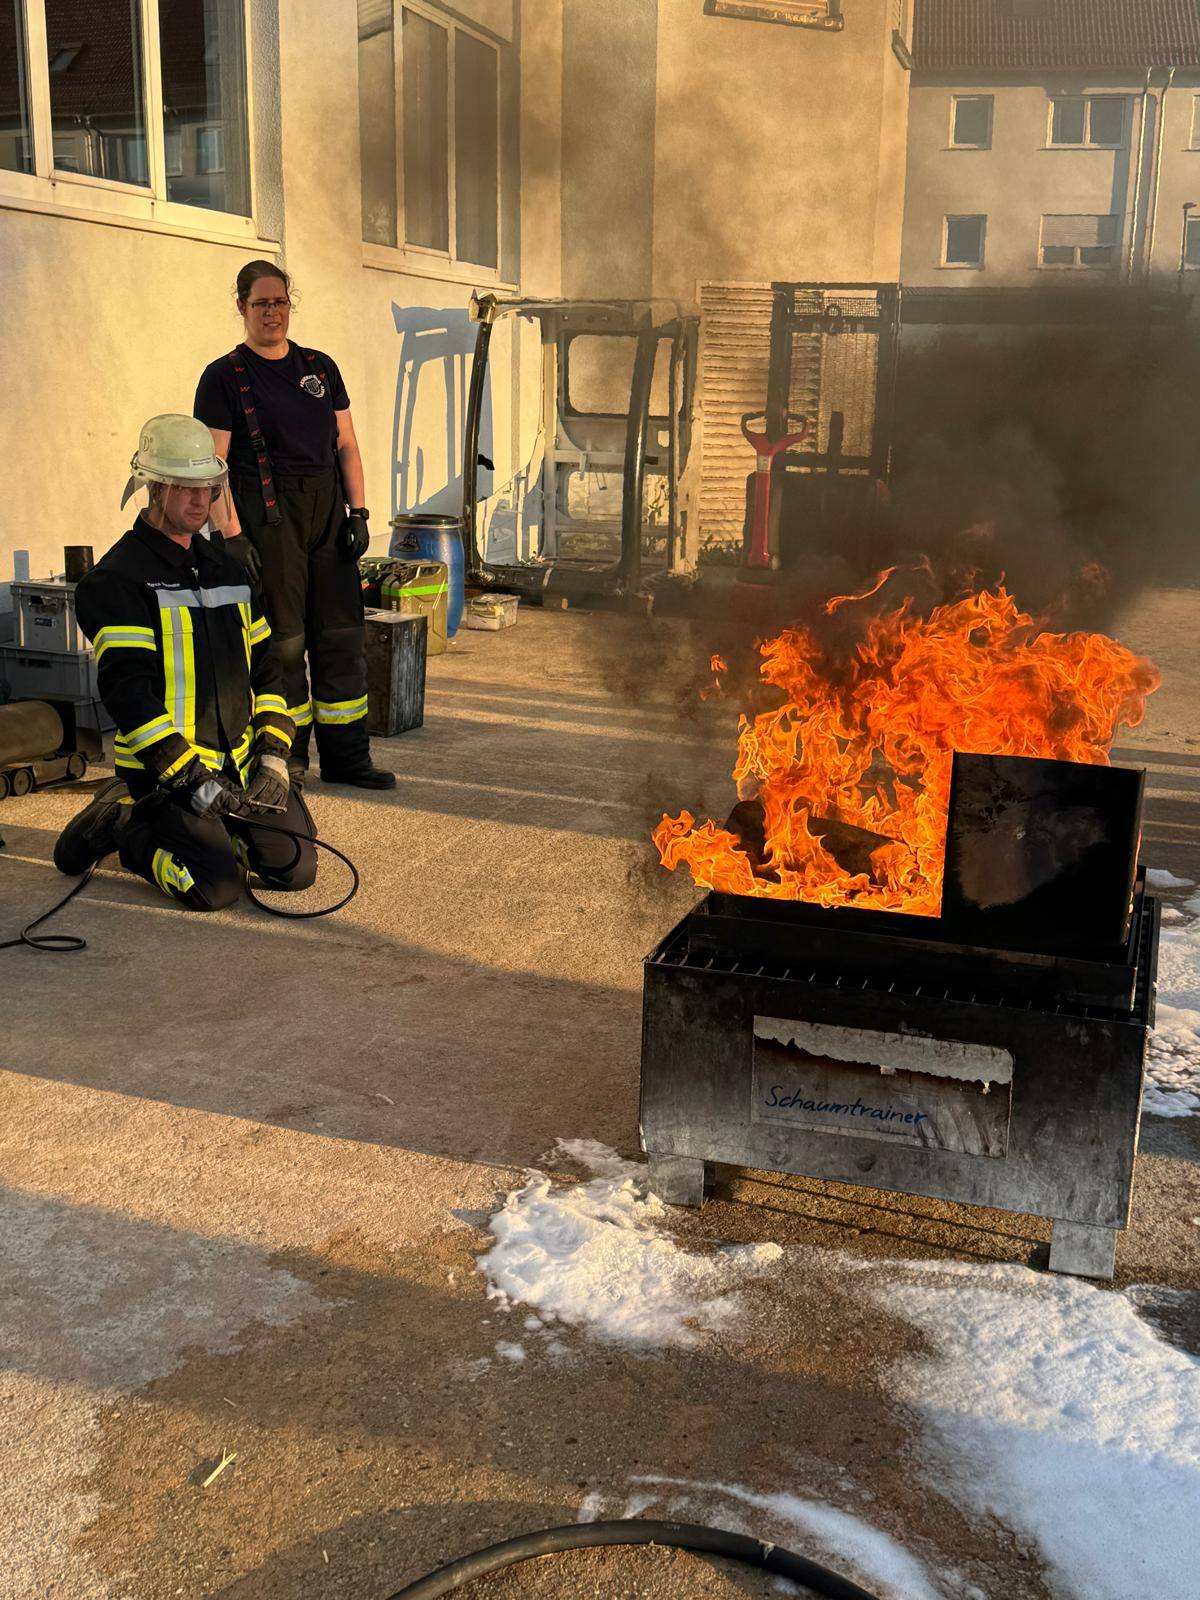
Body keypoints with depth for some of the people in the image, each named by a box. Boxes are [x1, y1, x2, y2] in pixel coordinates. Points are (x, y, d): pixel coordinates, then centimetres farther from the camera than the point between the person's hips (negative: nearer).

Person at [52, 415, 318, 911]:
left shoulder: (226, 568, 14)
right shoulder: (118, 578, -9)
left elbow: (265, 668, 15)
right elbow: (127, 690, -18)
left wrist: (273, 758, 2)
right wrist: (191, 780, -24)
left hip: (239, 760, 7)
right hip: (163, 769, -6)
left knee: (296, 868, -4)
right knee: (216, 886, -20)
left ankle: (210, 828, 20)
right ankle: (123, 825, 6)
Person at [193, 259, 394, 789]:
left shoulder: (320, 367, 14)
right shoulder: (224, 377, -1)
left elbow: (346, 445, 14)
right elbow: (214, 465, -7)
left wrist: (358, 512, 3)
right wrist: (232, 536, -15)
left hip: (327, 509, 5)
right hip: (267, 516, -4)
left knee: (342, 633, 4)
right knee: (283, 639, -2)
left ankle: (345, 756, 12)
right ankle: (286, 759, 10)